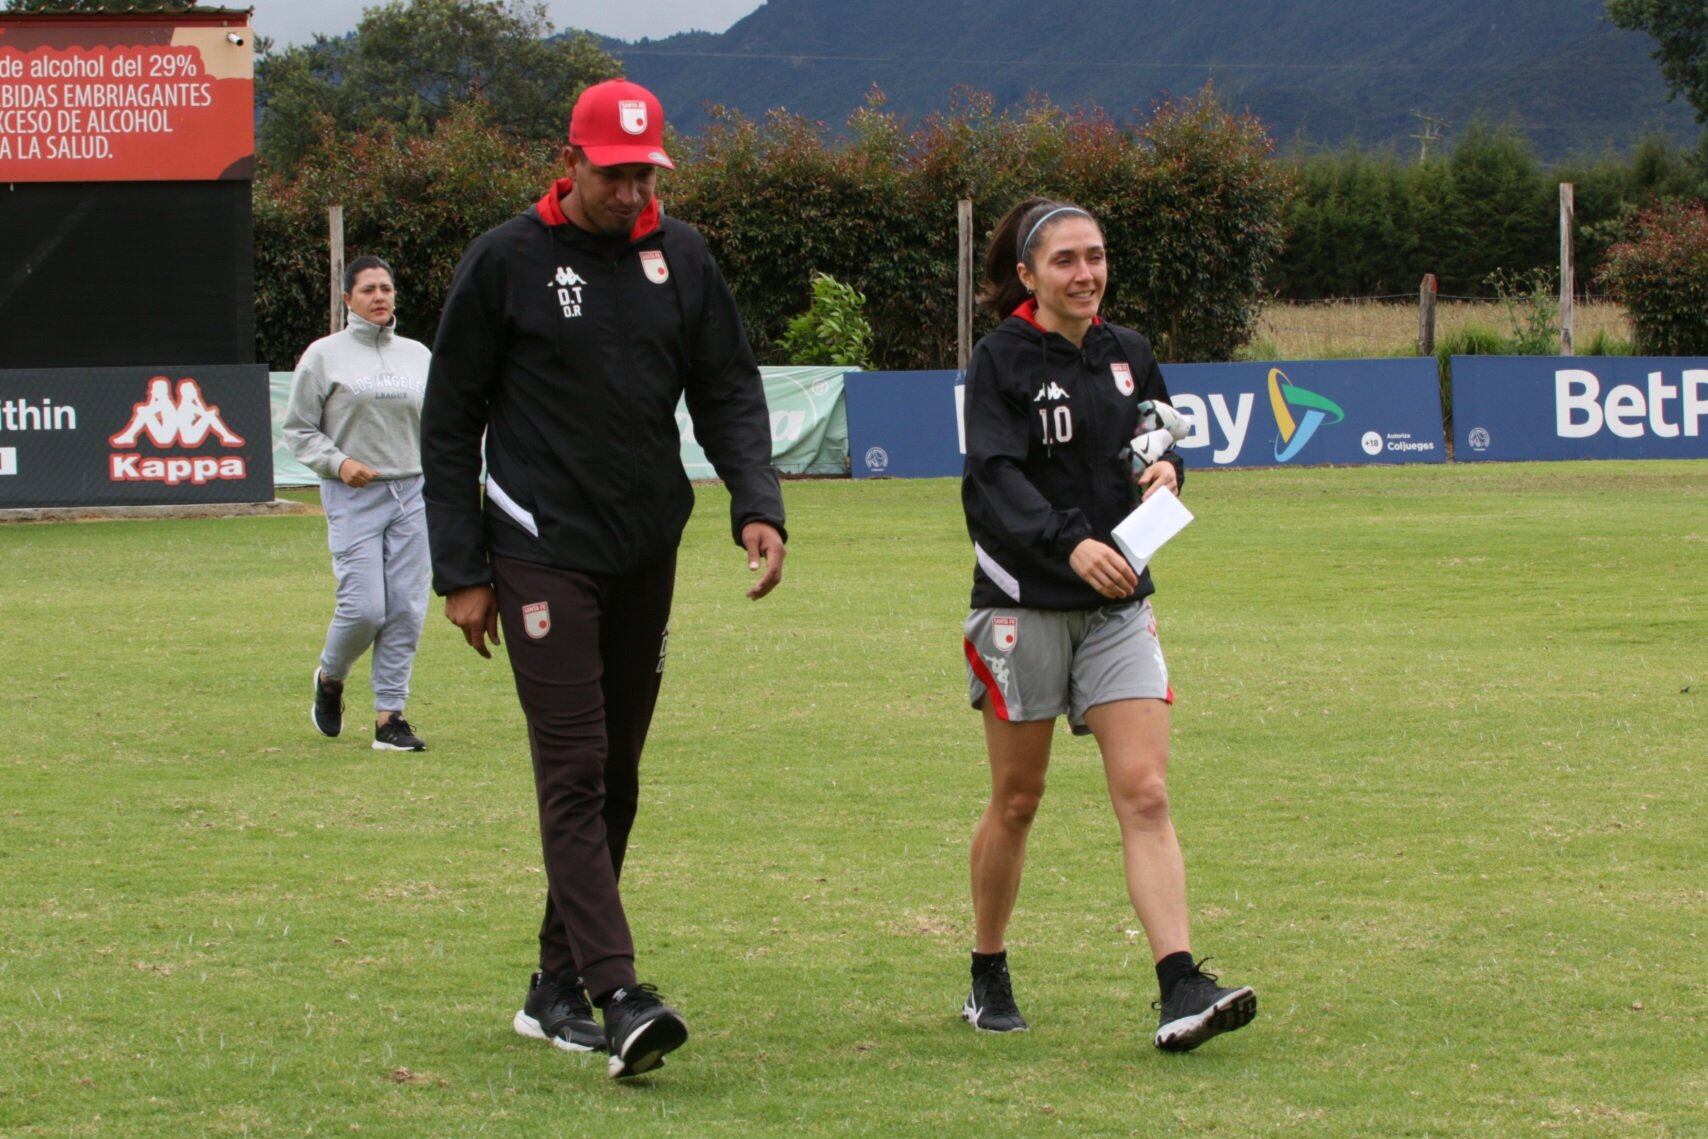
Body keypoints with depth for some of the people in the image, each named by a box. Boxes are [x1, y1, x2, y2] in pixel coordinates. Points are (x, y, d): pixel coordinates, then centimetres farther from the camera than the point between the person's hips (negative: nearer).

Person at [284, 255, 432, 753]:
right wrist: (337, 462, -12)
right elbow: (298, 430, 3)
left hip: (412, 493, 4)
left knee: (406, 610, -2)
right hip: (353, 497, -4)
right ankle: (329, 678, 18)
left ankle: (390, 716, 4)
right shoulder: (324, 356, 2)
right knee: (364, 608, -12)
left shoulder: (418, 355, 14)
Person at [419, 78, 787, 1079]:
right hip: (541, 554, -5)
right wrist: (461, 572, -3)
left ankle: (558, 987, 18)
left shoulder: (681, 259, 7)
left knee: (617, 779, 9)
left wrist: (757, 503, -10)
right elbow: (450, 424, 0)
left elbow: (730, 393, 9)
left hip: (647, 556, 5)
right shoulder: (506, 263, -4)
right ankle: (617, 995, -22)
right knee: (575, 772, -13)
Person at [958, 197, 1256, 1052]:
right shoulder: (1001, 361, -8)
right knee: (1016, 800, 6)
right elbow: (996, 478, -21)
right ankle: (988, 979, 23)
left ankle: (1181, 989, -16)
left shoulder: (1127, 355, 8)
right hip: (1024, 603, -4)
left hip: (1118, 604, 4)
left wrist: (1165, 466, -4)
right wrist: (1071, 543, -37)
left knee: (1144, 795, -8)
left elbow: (1160, 437, 21)